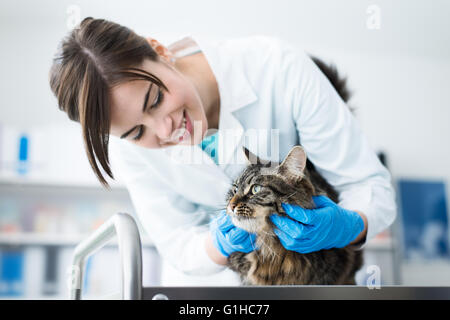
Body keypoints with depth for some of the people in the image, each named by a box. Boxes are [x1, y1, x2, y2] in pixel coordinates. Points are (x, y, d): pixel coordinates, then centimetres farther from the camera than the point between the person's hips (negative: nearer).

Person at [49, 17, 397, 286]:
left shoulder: (276, 65, -25)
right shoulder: (127, 144, -17)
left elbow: (371, 183, -18)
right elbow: (180, 248, -9)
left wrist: (350, 226, -38)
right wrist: (218, 247, -30)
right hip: (208, 280, 1)